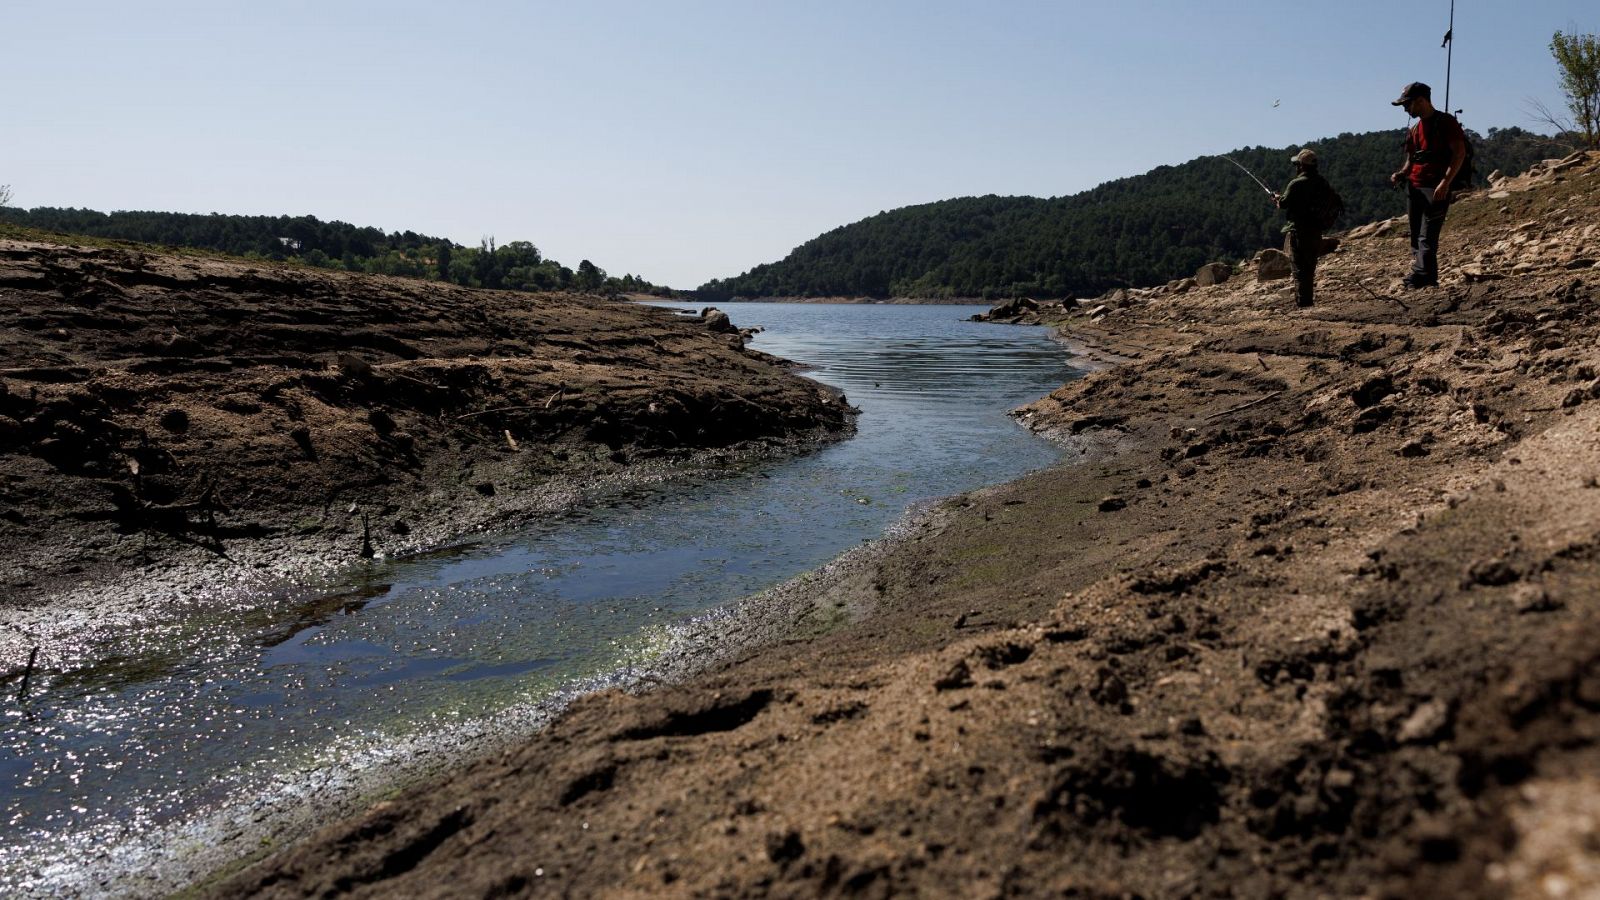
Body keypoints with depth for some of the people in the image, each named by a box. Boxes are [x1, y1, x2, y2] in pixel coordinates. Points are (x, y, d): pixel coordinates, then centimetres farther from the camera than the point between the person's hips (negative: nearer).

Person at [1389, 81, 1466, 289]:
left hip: (1436, 188, -8)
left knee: (1427, 237, -16)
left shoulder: (1446, 122, -5)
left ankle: (1421, 275, -24)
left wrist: (1445, 182, -21)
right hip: (1414, 188, 8)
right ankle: (1427, 279, 7)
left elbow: (1460, 152, -11)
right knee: (1416, 236, 5)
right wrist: (1400, 174, 2)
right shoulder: (1414, 130, 19)